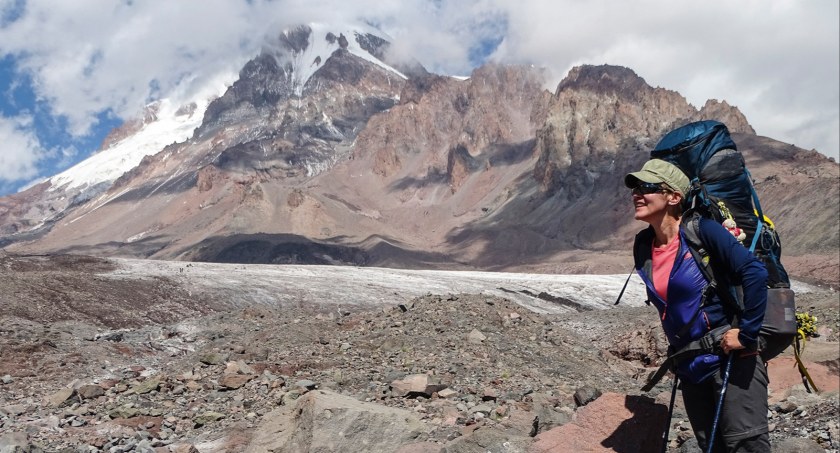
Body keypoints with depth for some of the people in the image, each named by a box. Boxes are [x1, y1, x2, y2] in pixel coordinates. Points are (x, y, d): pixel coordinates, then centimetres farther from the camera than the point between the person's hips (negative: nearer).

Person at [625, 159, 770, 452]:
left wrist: (747, 333, -21)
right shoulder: (643, 246, 4)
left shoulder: (701, 230, -15)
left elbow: (755, 273, -23)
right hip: (689, 366, 7)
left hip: (731, 358, -7)